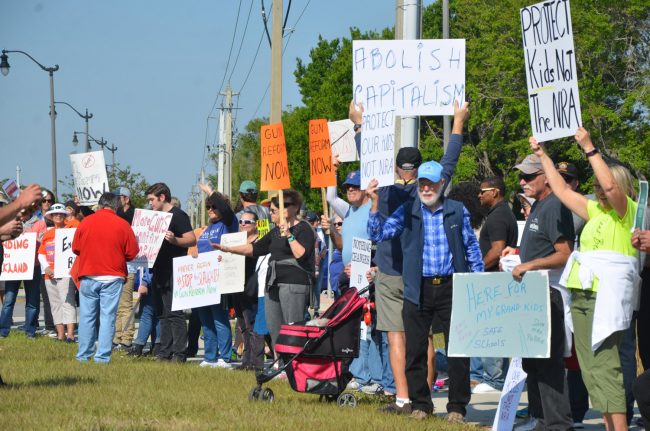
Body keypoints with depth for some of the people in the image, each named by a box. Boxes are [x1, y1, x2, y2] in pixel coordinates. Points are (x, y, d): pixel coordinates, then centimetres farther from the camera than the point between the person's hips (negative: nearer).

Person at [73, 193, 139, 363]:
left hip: (88, 276, 2)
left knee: (87, 316, 8)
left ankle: (83, 355, 10)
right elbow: (132, 252, -2)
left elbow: (75, 248, 7)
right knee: (108, 317, 1)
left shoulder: (85, 222, 0)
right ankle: (102, 357, -2)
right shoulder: (123, 225, -5)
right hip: (112, 278, -2)